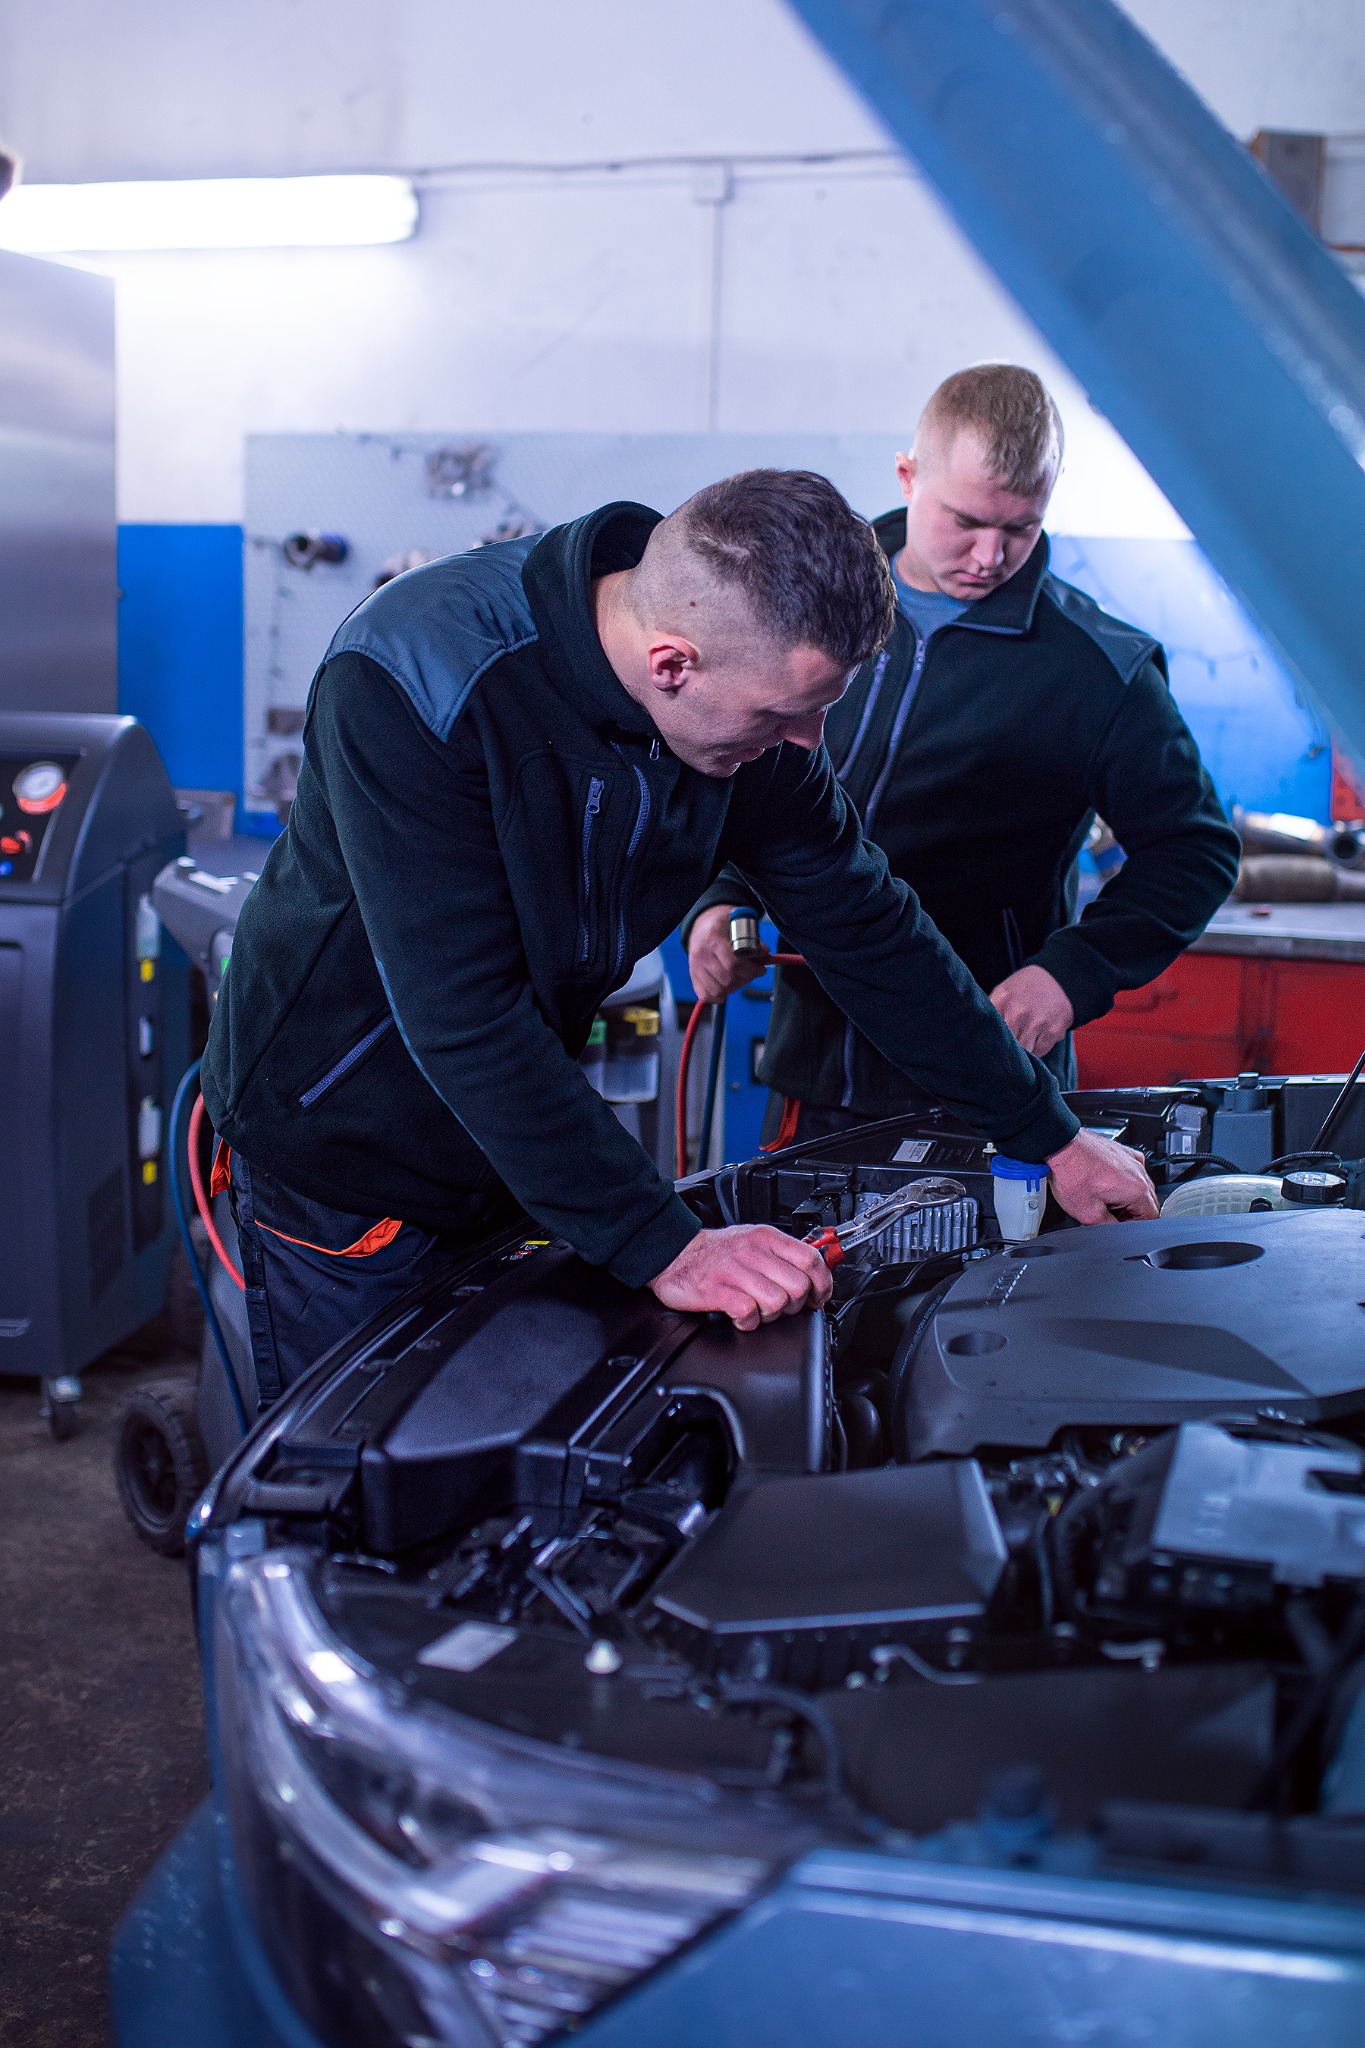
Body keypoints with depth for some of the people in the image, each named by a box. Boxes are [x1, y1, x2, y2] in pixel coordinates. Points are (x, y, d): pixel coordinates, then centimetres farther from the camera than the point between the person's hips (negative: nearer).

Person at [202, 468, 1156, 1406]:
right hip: (341, 1155, -5)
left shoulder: (750, 683, -13)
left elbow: (868, 926, -2)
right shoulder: (410, 678, -31)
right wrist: (667, 1248, -36)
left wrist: (1054, 1137, 2)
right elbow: (463, 1015, -34)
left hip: (518, 1146, 5)